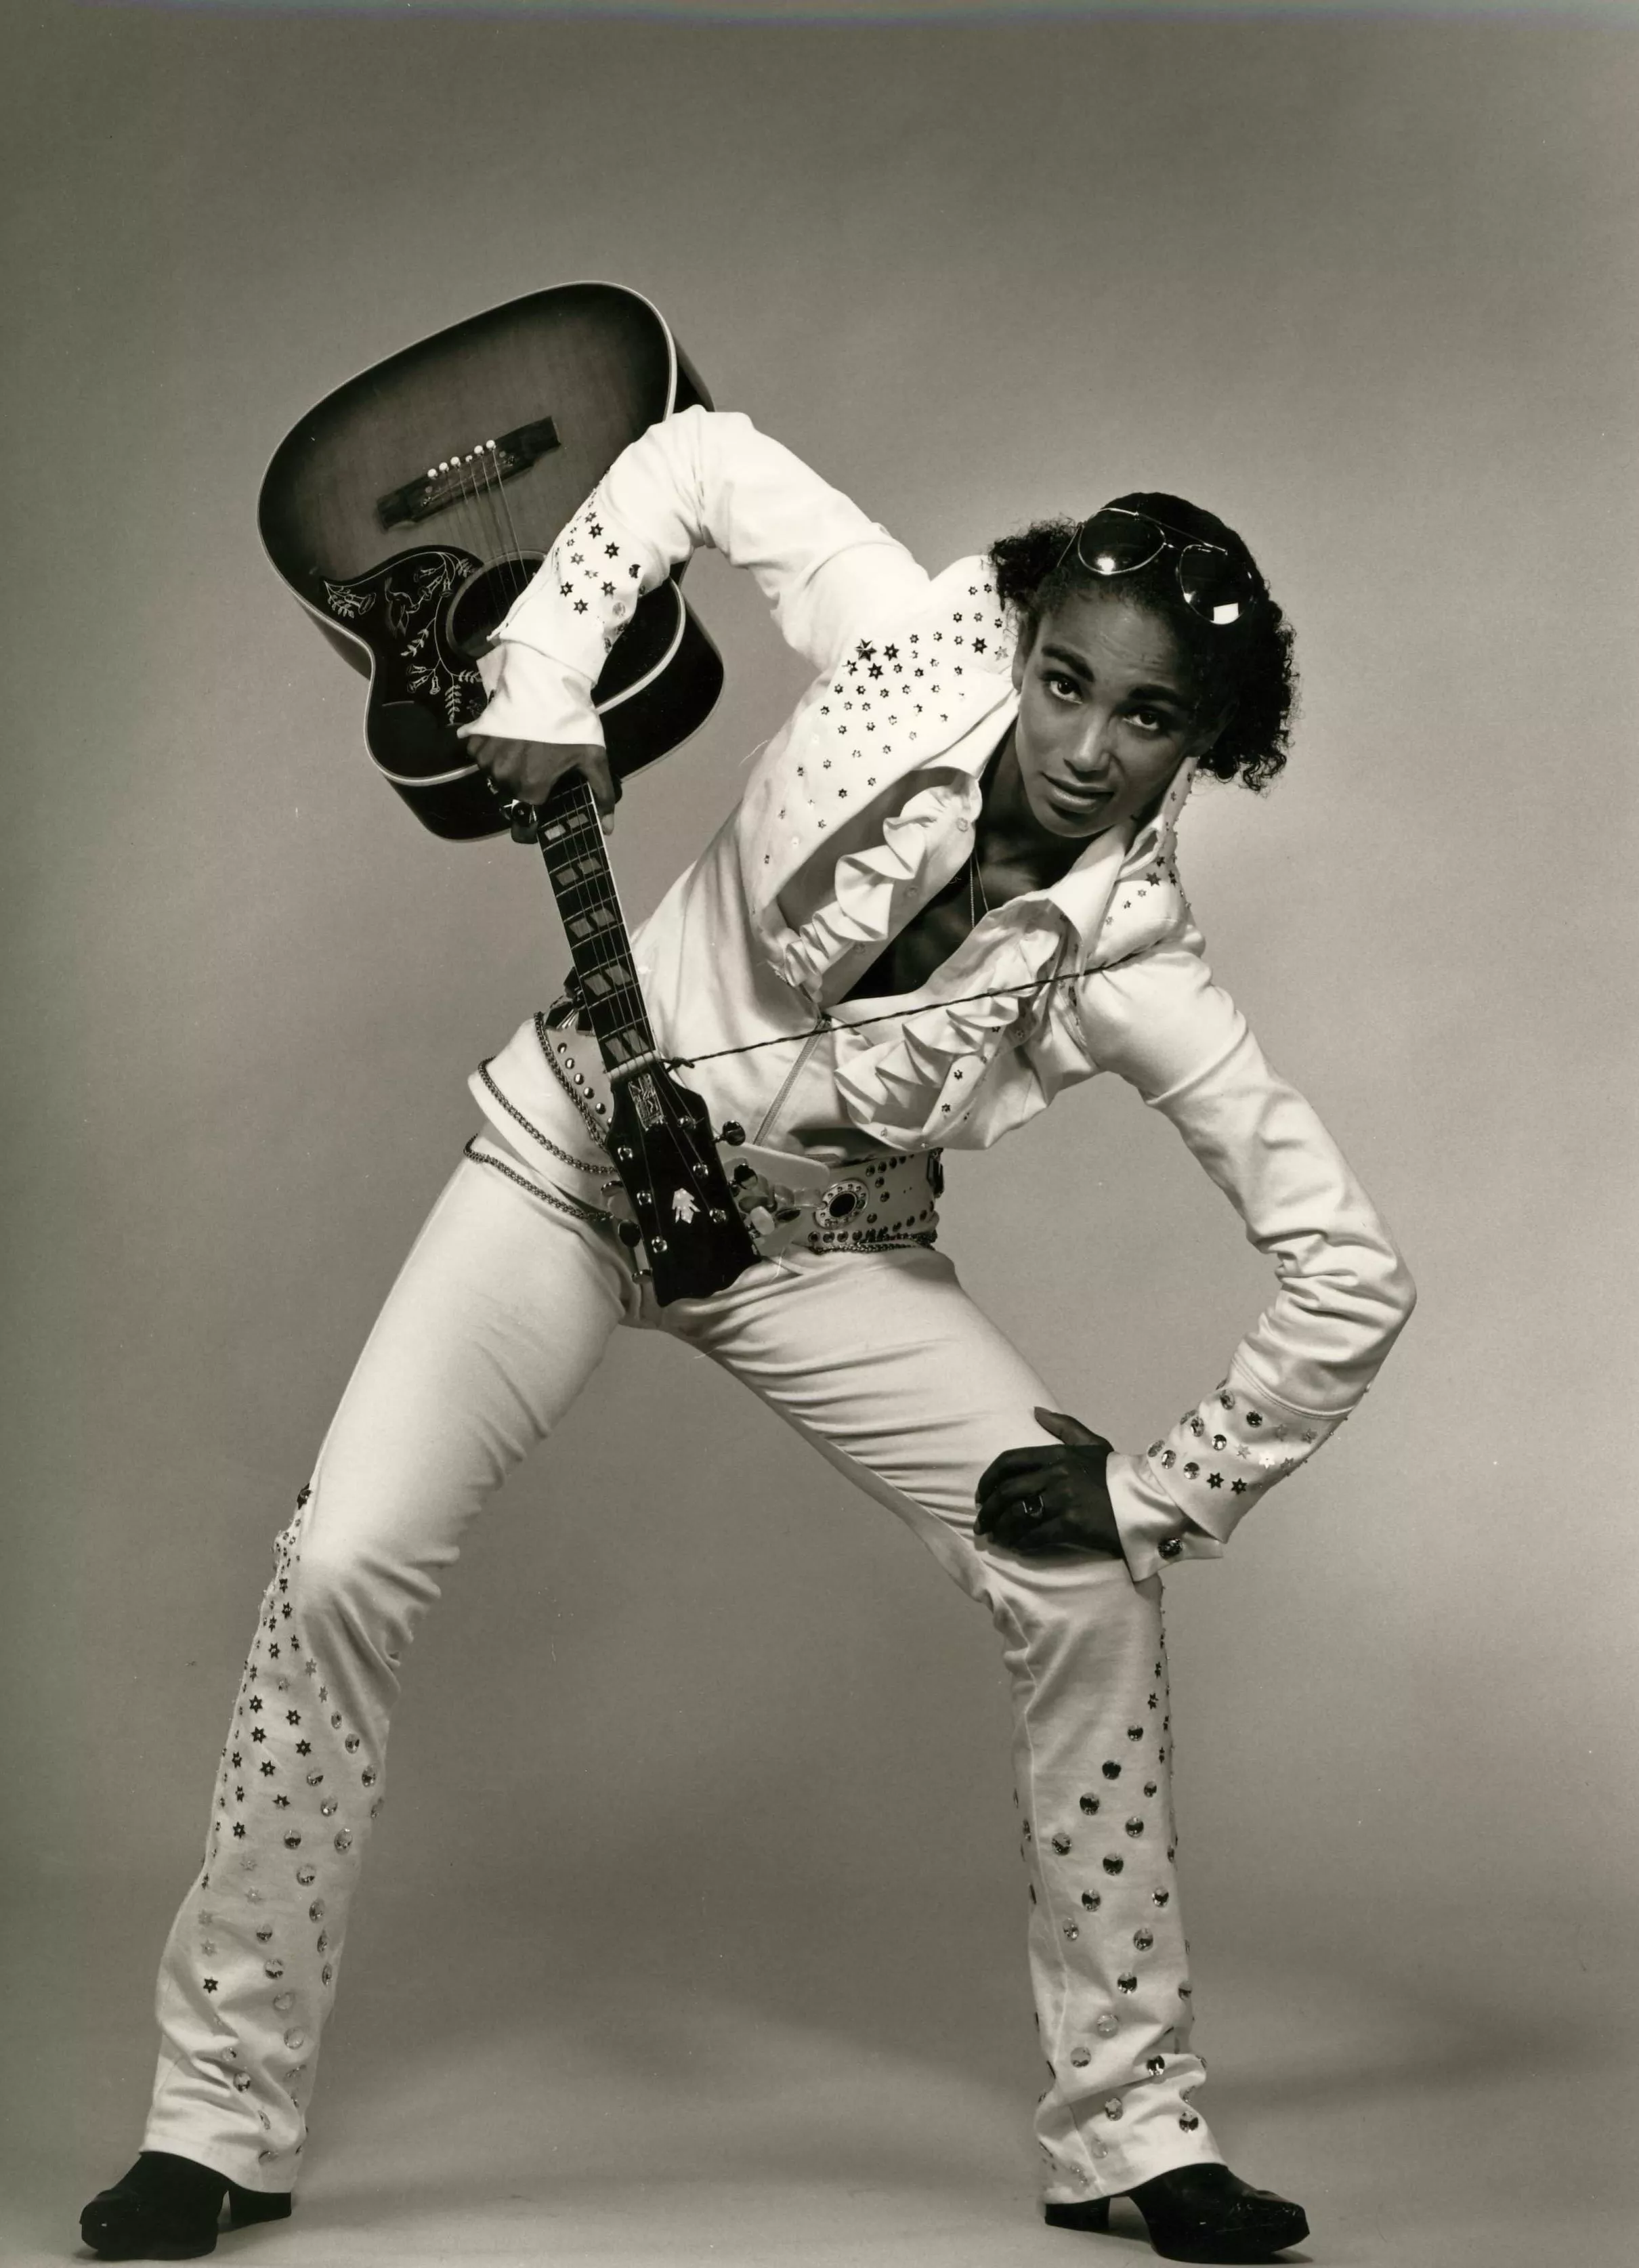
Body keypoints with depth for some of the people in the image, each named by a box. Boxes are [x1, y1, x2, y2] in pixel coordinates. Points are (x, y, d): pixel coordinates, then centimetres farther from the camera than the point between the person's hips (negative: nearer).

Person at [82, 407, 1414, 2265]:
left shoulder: (1125, 969, -23)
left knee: (1091, 1594, -13)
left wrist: (1170, 1491, -17)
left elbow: (1349, 1269, -21)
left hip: (821, 1255, 0)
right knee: (339, 1573, -15)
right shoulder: (915, 649, -21)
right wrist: (542, 680, -17)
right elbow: (698, 456, -7)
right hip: (574, 1157, 0)